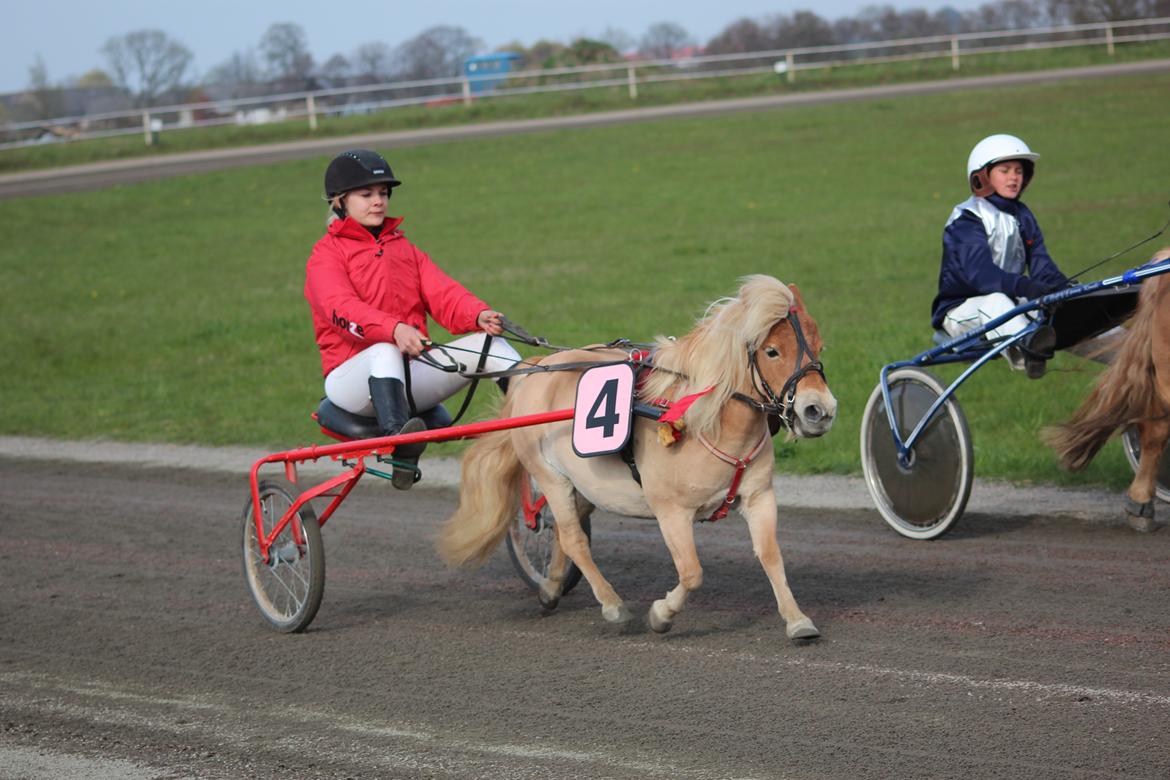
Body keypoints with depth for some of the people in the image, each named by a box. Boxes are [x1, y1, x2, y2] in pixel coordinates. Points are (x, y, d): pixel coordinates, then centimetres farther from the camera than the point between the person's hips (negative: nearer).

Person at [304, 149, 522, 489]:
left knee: (491, 344, -15)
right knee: (386, 352, -40)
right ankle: (398, 441, -60)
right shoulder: (327, 254, 2)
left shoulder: (404, 249, 22)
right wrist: (394, 330, -40)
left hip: (410, 374, 6)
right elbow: (342, 308, -20)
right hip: (352, 377, -6)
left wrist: (479, 315, -20)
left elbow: (443, 294, 4)